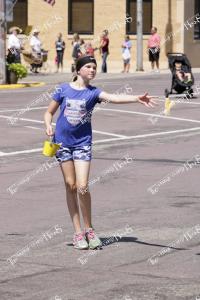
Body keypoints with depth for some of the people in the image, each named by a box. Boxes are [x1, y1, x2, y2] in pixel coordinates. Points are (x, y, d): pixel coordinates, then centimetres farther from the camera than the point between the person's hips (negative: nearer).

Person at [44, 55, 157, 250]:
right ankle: (78, 232, 9)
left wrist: (137, 99, -33)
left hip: (83, 143, -1)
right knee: (70, 186, 2)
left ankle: (89, 229, 5)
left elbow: (113, 98, -18)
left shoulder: (93, 92, -1)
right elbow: (49, 112, 10)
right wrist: (48, 125, -11)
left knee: (82, 187, -12)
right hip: (63, 142, 1)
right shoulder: (63, 89, 2)